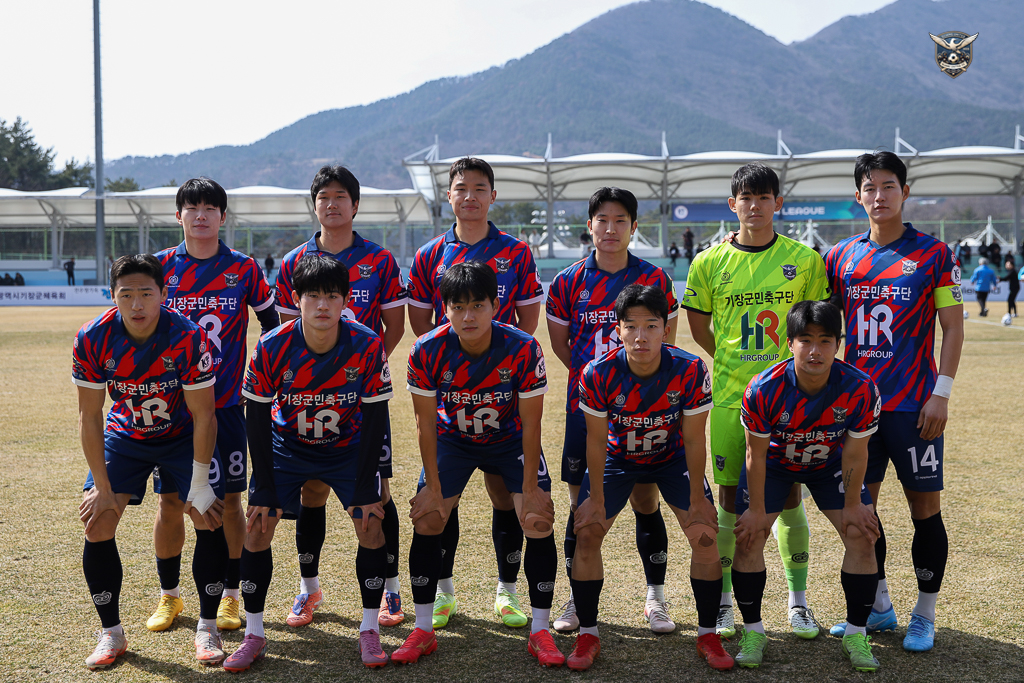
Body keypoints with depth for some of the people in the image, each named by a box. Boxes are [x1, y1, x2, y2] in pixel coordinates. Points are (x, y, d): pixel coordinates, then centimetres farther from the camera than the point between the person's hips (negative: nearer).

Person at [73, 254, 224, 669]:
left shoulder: (188, 338, -28)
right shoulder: (92, 340, -22)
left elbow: (203, 415, -20)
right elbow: (90, 417, -13)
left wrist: (199, 485, -18)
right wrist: (103, 487, -13)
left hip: (182, 434, -2)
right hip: (124, 436, 2)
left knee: (210, 521, -13)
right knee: (98, 525, -9)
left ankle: (207, 628, 4)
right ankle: (111, 634, 6)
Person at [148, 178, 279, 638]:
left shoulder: (243, 269, 0)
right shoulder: (160, 267, 3)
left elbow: (271, 325, 9)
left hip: (226, 402, -1)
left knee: (228, 498, 2)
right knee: (169, 500, 4)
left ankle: (230, 595, 14)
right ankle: (169, 596, 20)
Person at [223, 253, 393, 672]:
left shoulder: (368, 346, -24)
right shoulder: (271, 348, -24)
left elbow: (375, 418, -16)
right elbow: (257, 417, -14)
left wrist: (365, 488, -16)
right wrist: (265, 488, -14)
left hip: (348, 447, 0)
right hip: (286, 445, 0)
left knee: (371, 524, -12)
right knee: (258, 524, -9)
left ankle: (369, 630, 4)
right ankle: (254, 635, 4)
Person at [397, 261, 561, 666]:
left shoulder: (523, 350, -29)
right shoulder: (427, 352, -26)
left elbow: (530, 426, -19)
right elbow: (426, 424, -15)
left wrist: (529, 489, -17)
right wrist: (434, 488, -13)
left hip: (510, 439, -1)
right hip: (452, 438, 1)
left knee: (539, 522, -13)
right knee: (426, 522, -7)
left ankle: (540, 633, 1)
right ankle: (423, 631, 8)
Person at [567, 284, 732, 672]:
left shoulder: (690, 372, -30)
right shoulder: (598, 375, -30)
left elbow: (693, 442, -18)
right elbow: (597, 441, -17)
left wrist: (697, 501, -13)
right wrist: (596, 500, -12)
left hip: (672, 458, 0)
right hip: (618, 458, 0)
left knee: (706, 535, -10)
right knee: (587, 533, -10)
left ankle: (708, 636, 8)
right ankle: (587, 636, 6)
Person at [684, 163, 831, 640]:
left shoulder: (804, 260, 2)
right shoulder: (710, 262, 2)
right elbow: (698, 326, 11)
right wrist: (735, 365, 7)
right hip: (728, 397, 0)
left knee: (788, 498, 3)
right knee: (728, 500, 4)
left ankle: (798, 601, 18)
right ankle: (723, 602, 16)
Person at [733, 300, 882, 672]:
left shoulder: (860, 389, -30)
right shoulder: (764, 389, -33)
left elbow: (854, 453, -16)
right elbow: (756, 454, -20)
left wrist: (852, 505, -9)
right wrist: (757, 509, -13)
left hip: (830, 463, 1)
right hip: (775, 463, -1)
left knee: (861, 535, -10)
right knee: (749, 537, -12)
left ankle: (855, 634, 7)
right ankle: (753, 630, 7)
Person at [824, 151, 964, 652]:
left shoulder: (933, 254, -1)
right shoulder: (840, 257, 7)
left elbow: (952, 327, -2)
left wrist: (941, 393, -10)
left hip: (914, 404, -3)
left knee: (924, 507, 2)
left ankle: (925, 615, 16)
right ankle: (878, 608, 23)